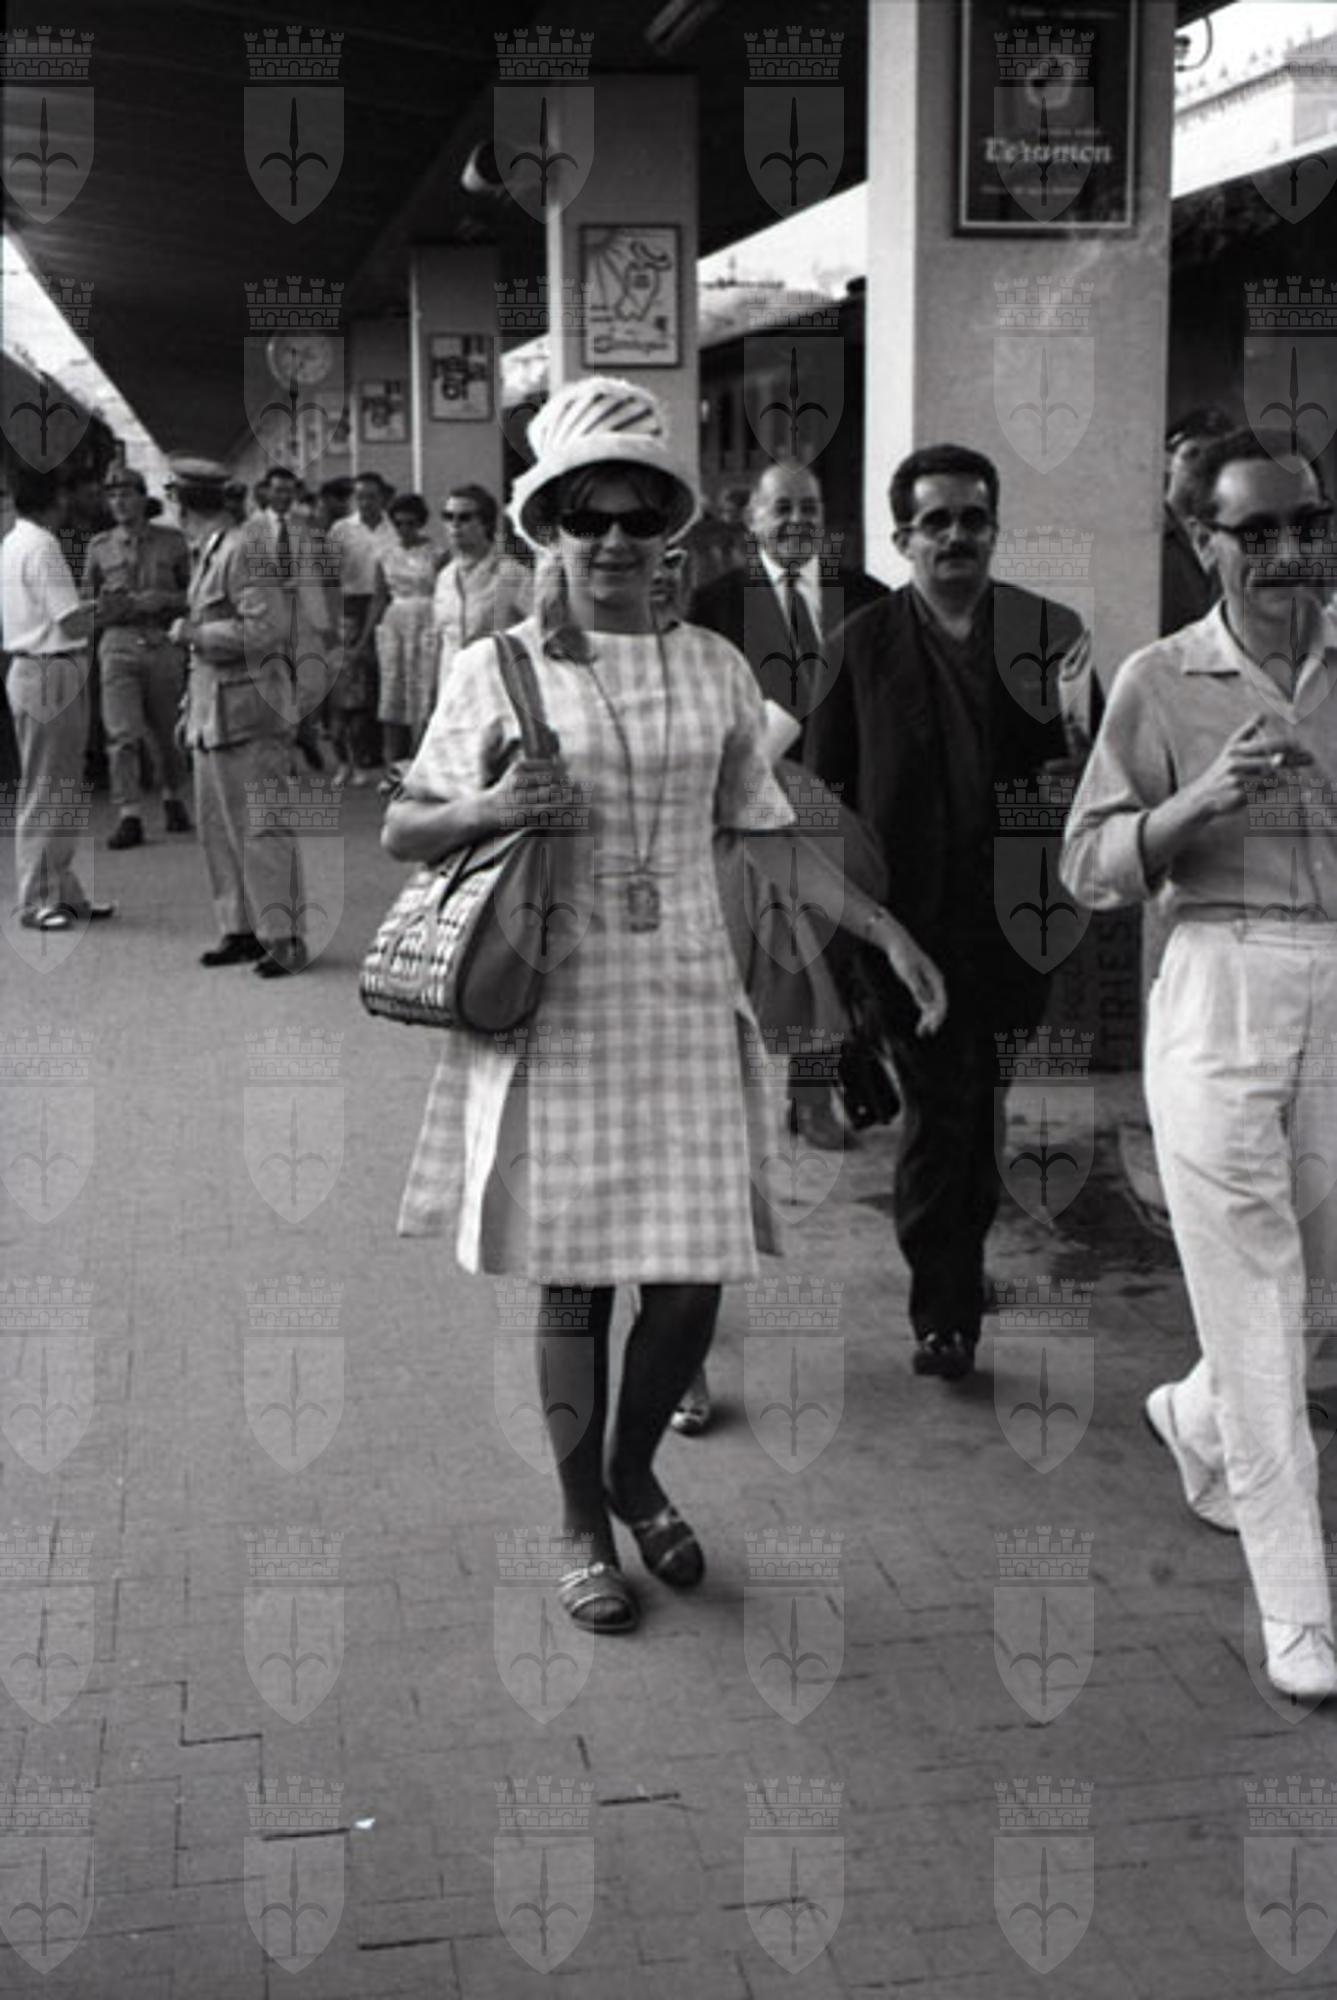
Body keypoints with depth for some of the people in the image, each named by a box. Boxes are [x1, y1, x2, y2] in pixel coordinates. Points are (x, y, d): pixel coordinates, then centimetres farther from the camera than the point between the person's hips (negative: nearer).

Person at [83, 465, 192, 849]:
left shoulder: (172, 542, 6)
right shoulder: (100, 547, 9)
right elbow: (86, 599, 14)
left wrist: (164, 600, -10)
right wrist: (103, 607, -8)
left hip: (164, 642, 0)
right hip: (118, 643, 0)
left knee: (166, 732, 10)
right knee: (122, 735, -10)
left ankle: (173, 799, 33)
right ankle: (129, 818, -9)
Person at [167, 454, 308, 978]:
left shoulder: (243, 550, -13)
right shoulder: (206, 554, 15)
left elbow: (267, 628, -20)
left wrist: (197, 634, -14)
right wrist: (191, 706, 21)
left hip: (249, 704, -9)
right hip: (213, 708, 9)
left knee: (260, 825, -7)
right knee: (216, 825, 10)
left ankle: (283, 938, -4)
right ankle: (241, 930, 17)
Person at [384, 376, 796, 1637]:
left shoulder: (717, 671, 7)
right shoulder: (494, 671, 0)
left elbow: (754, 837, 14)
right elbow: (400, 831, 4)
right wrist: (487, 810, -16)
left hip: (688, 996, 3)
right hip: (559, 1002, -2)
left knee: (695, 1274, 4)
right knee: (576, 1277, 5)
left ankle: (633, 1473, 33)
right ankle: (585, 1530, 26)